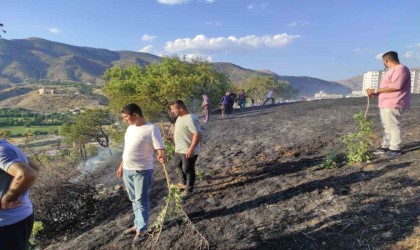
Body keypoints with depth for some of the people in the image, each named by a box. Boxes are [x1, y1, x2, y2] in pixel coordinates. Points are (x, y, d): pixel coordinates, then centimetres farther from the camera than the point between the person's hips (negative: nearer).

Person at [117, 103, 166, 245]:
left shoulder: (151, 129, -17)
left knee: (141, 201, 2)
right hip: (127, 170, 8)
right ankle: (138, 225, 34)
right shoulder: (130, 128, 8)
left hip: (142, 171, -8)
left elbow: (160, 149, -22)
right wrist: (121, 167, 21)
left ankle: (140, 231, 13)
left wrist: (162, 157, -44)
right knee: (134, 200, 19)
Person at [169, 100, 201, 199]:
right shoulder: (180, 117, 7)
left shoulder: (190, 119, -26)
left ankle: (189, 190, 23)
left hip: (188, 151, -11)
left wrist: (191, 149, -31)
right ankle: (184, 183, 46)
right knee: (179, 165, 26)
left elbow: (197, 134, -30)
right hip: (179, 149, 11)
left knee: (188, 170, 5)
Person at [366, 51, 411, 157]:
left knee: (393, 126, -5)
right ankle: (385, 146, 20)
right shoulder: (393, 70, 20)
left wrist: (376, 91, -19)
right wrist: (377, 94, 13)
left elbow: (395, 87, -23)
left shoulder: (401, 69, -13)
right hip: (386, 104, 10)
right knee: (387, 126, 13)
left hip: (393, 104, -10)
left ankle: (395, 149, 2)